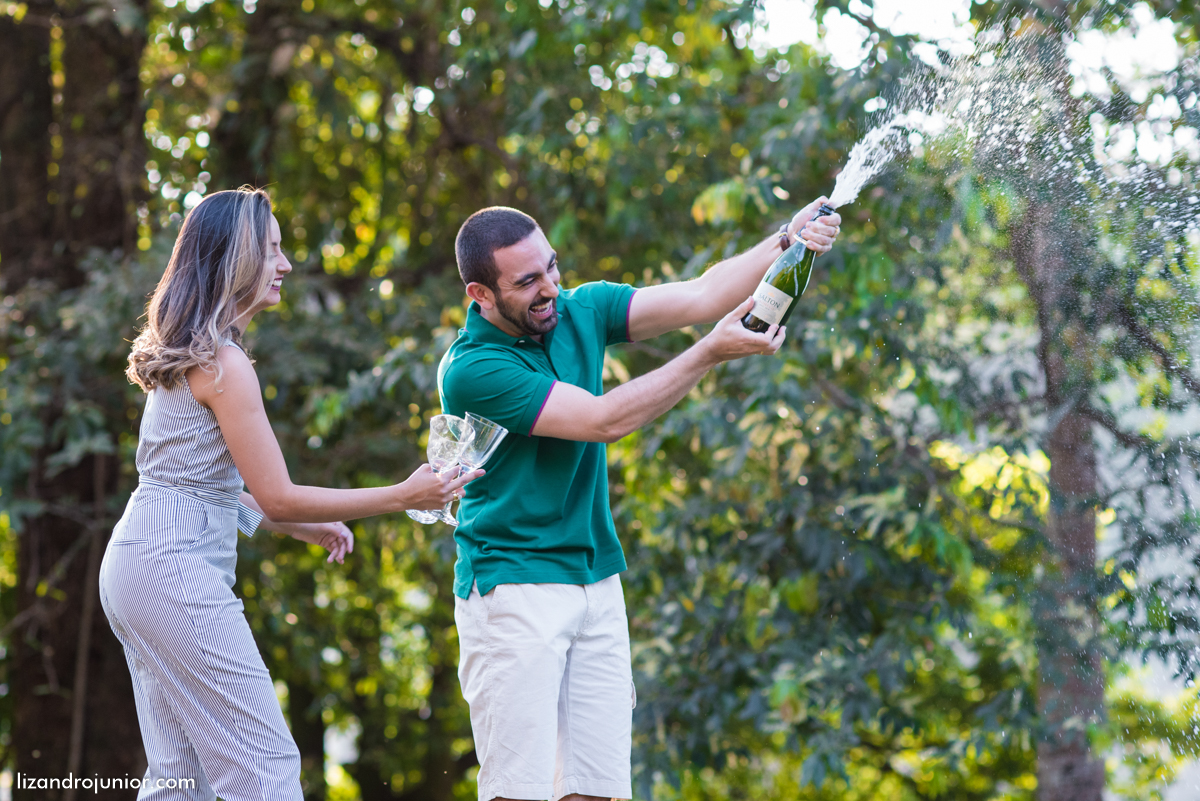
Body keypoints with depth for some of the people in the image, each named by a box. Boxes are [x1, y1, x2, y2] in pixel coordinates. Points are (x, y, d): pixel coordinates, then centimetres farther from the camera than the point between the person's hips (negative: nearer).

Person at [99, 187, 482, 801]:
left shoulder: (186, 354, 15)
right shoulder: (223, 363, -15)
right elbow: (278, 497, -13)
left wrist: (305, 527, 22)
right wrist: (402, 497, -10)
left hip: (133, 561, 10)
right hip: (178, 568, -10)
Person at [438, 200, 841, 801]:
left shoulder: (579, 311, 5)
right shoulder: (470, 371, -17)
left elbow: (698, 297, 0)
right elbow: (604, 420, -19)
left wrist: (787, 242, -16)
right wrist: (713, 352, -20)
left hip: (597, 585, 7)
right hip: (514, 592, -6)